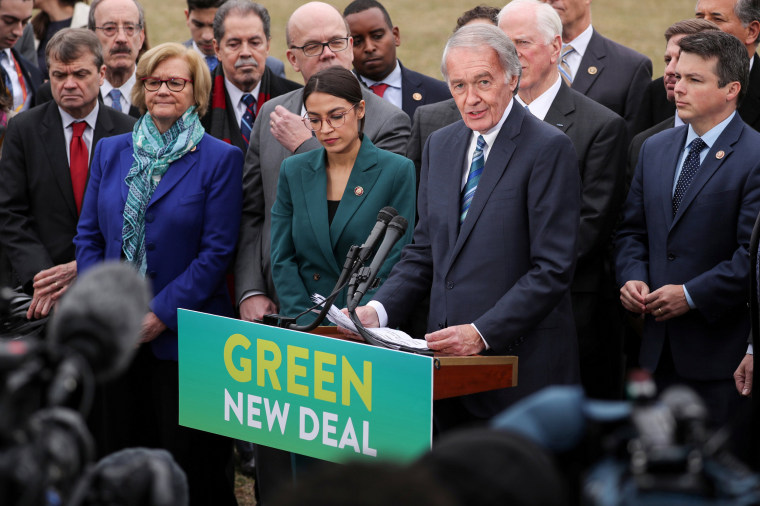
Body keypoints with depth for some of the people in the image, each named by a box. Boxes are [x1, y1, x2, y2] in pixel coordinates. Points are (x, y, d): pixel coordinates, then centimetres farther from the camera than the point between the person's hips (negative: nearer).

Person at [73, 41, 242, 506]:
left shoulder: (220, 159, -4)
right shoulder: (111, 152, 10)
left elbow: (217, 251, -9)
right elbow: (88, 235, 9)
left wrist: (160, 314, -15)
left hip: (183, 333, -4)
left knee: (190, 464, 2)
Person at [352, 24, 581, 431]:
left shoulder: (548, 149, -9)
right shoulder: (439, 145, 14)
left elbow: (552, 269, -14)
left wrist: (482, 333, -20)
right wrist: (378, 310, 1)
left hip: (520, 361, -6)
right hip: (449, 356, 6)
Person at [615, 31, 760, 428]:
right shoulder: (655, 149, 15)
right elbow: (632, 231, 18)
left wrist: (691, 295, -17)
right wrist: (632, 278, -1)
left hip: (721, 348, -6)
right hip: (660, 349, 6)